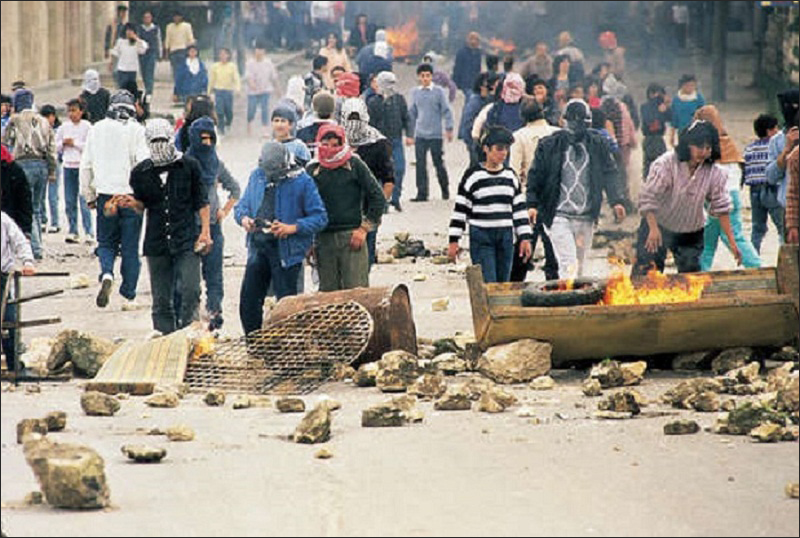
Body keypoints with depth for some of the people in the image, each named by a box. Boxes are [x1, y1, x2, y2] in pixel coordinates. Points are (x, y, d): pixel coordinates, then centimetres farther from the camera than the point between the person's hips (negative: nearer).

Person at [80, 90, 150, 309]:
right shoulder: (136, 130, -5)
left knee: (106, 242, 15)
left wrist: (89, 196, 18)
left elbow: (86, 165, 10)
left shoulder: (96, 129, 7)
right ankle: (129, 297, 7)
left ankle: (106, 274, -14)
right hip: (131, 196, -2)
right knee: (130, 248, 5)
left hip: (105, 195, 2)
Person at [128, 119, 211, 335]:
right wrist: (133, 204, -8)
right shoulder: (141, 172, 5)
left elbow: (201, 202, 7)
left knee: (190, 292, -13)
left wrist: (205, 232, 0)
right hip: (156, 243, 2)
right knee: (162, 299, 4)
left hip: (186, 241, -2)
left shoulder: (189, 166, 2)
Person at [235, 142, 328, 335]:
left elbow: (320, 217, -8)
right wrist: (243, 218, -7)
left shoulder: (302, 182, -8)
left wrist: (293, 228, -20)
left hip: (286, 250, -5)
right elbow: (242, 205, 17)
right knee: (248, 300, 7)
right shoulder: (257, 176, 8)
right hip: (258, 247, 5)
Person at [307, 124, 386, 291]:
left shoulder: (354, 165, 1)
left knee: (356, 290, -7)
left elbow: (378, 198, 3)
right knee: (328, 291, 5)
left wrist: (364, 229, -3)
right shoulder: (312, 170, 7)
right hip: (324, 238, 3)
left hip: (352, 237, -3)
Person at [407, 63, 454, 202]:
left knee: (438, 163, 3)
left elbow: (446, 111, -2)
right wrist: (409, 134, 13)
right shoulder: (415, 92, 9)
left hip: (435, 134, -3)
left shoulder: (439, 92, -2)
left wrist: (449, 128, -12)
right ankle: (422, 193, 3)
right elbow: (412, 114, 14)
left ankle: (445, 189, 21)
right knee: (421, 164, -1)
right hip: (420, 135, 3)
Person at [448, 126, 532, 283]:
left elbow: (519, 209, 14)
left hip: (505, 237, 5)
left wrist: (525, 238, 8)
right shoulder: (473, 176, -4)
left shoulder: (510, 176, 10)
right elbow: (460, 209, -2)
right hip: (481, 237, -5)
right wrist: (453, 241, -5)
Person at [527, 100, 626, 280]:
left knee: (579, 265, 12)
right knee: (569, 264, -16)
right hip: (558, 216, -4)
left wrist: (616, 200, -4)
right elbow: (535, 175, 2)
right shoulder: (549, 145, 0)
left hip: (586, 218, 4)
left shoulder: (598, 145, 8)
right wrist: (532, 204, -8)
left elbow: (610, 173, 8)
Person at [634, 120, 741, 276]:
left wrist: (732, 242, -10)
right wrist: (653, 228, -32)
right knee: (646, 270, -8)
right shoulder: (666, 164, -21)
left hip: (691, 233, 3)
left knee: (691, 274, 7)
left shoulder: (714, 173, -12)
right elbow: (647, 197, -21)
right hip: (658, 224, -3)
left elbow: (721, 208, -6)